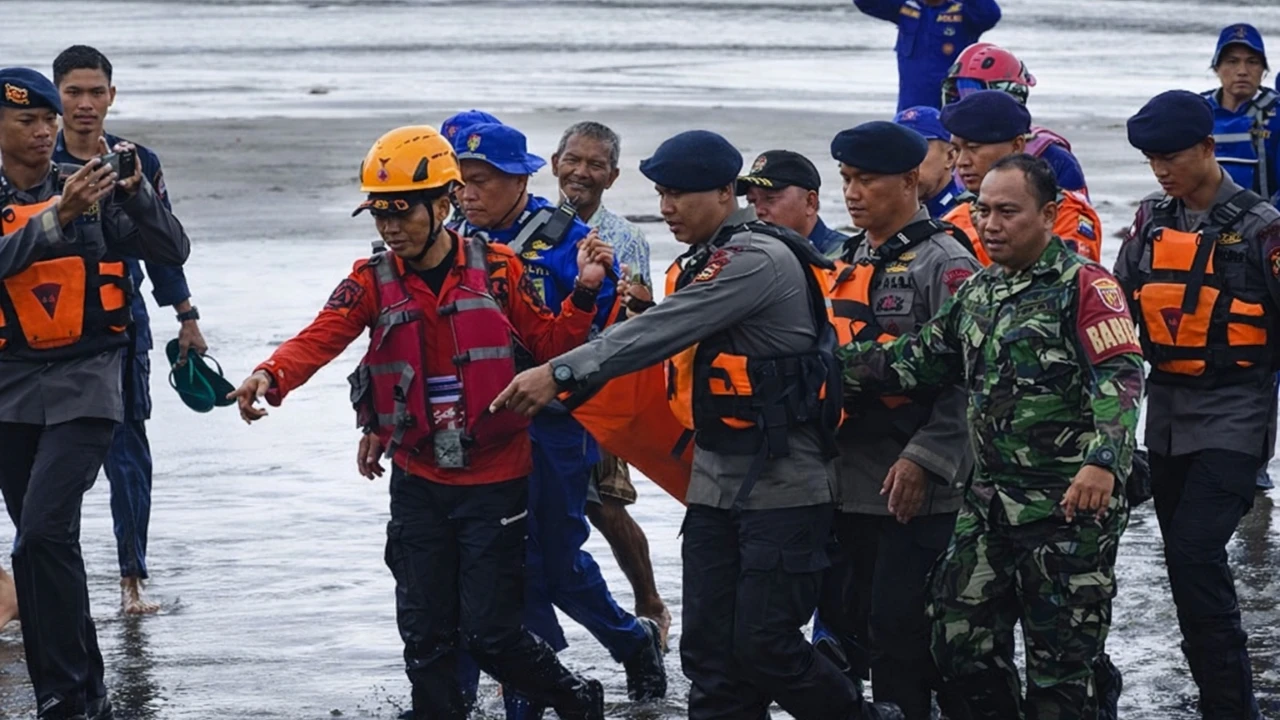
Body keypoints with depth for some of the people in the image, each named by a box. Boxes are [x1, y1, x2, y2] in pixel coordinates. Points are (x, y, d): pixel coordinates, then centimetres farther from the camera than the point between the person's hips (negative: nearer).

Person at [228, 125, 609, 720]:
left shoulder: (496, 270, -4)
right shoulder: (373, 282, -1)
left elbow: (548, 342, 1)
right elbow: (319, 338, -16)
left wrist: (583, 294, -16)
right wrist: (270, 377, -35)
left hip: (495, 479, -3)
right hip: (419, 485, 3)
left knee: (490, 634, -3)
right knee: (425, 637, 7)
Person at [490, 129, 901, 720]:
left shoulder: (759, 259, -16)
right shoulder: (699, 267, 15)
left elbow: (662, 333, -23)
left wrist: (560, 373, -26)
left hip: (781, 486, -9)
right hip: (714, 485, 9)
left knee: (764, 648, -7)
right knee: (710, 652, 5)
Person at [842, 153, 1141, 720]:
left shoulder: (1083, 286, -8)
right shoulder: (978, 292, 16)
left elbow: (1121, 377, -18)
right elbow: (919, 359, 19)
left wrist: (1104, 460, -32)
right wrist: (838, 365, 7)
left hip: (1072, 503, -8)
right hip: (990, 501, 8)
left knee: (1063, 655, -3)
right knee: (961, 641, 8)